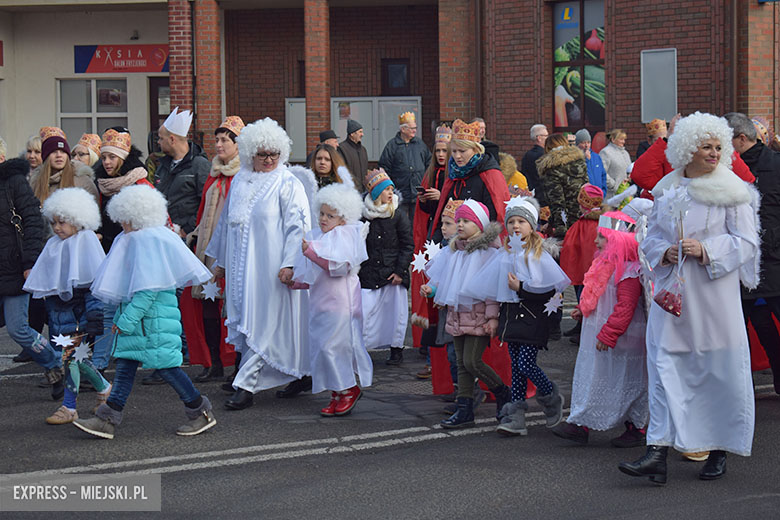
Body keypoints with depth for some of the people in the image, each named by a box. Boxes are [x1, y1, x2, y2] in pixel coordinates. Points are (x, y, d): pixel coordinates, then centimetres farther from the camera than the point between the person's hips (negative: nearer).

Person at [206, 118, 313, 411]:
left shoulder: (288, 183, -6)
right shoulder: (239, 181, 13)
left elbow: (298, 226, -11)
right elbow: (227, 221, 22)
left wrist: (289, 263, -19)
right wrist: (220, 260, 23)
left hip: (272, 267, -6)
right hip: (242, 266, 7)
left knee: (262, 324, -7)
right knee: (245, 319, 8)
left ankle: (245, 385, -8)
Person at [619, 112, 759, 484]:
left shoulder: (732, 191, -1)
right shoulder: (666, 190, 10)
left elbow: (745, 241, -5)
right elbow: (651, 238, 15)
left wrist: (706, 250, -18)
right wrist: (665, 253, -6)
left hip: (714, 294, -3)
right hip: (672, 292, 3)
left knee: (719, 370, 3)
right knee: (665, 368, -3)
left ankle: (719, 451, 17)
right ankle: (657, 453, -5)